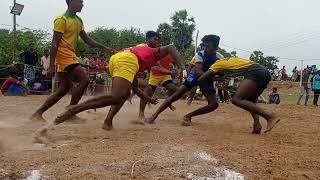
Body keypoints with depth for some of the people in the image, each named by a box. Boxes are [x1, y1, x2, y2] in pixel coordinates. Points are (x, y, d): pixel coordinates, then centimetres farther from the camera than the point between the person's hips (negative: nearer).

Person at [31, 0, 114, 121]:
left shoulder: (78, 21, 16)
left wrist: (104, 48, 9)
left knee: (64, 89, 9)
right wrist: (52, 65, -20)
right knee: (84, 80, -14)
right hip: (64, 56, -9)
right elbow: (55, 43, -15)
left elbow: (87, 40, 18)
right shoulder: (61, 19, -10)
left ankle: (38, 113, 16)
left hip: (70, 57, 9)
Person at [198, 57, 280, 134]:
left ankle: (270, 117, -22)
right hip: (265, 72, 9)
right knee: (249, 101, 23)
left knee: (236, 100, -14)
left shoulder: (218, 64, 11)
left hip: (256, 73, -9)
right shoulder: (227, 61, 32)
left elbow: (201, 79, 9)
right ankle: (257, 124, -2)